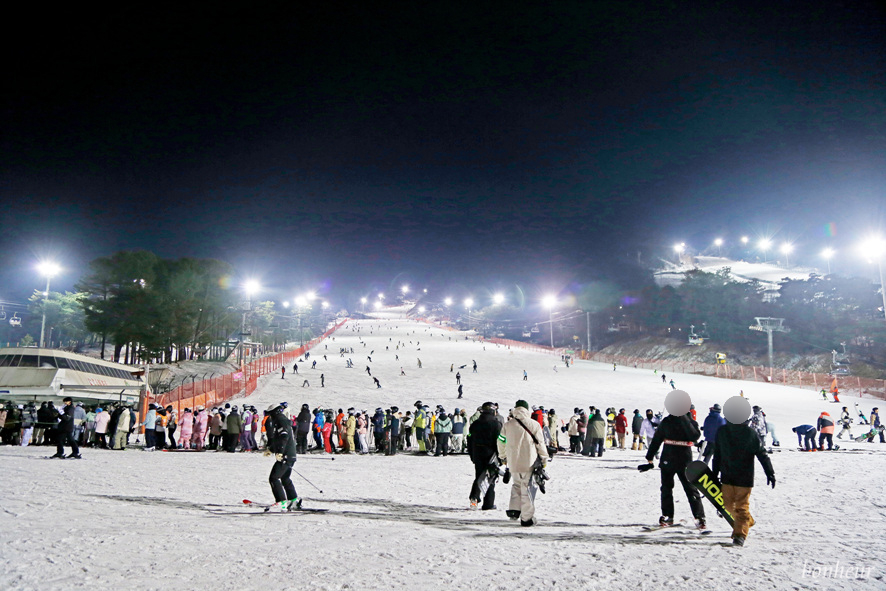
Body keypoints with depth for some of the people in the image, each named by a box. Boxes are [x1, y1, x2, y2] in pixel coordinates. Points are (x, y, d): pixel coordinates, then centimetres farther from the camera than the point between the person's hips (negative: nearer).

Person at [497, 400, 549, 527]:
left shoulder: (508, 425, 2)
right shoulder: (534, 425, -4)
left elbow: (501, 442, 10)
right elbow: (540, 444, 0)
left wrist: (503, 457, 25)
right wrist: (544, 460, 13)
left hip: (513, 463, 2)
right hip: (529, 462, -2)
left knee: (517, 484, 22)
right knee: (526, 488, 6)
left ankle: (514, 509, 7)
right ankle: (527, 518, 9)